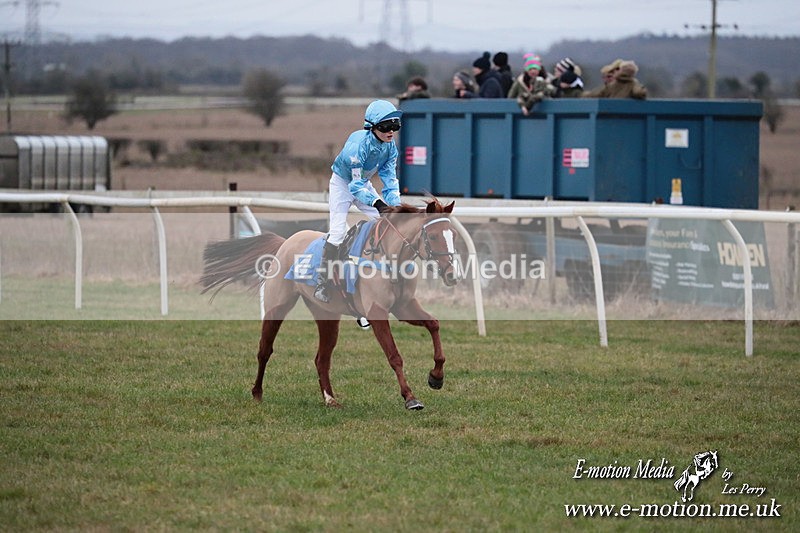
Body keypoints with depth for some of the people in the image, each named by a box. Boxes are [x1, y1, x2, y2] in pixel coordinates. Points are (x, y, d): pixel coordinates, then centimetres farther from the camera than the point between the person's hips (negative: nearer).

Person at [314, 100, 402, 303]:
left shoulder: (390, 147, -16)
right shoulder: (358, 145, -37)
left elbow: (390, 180, -16)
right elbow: (356, 186, -37)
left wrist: (396, 207, -31)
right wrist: (377, 203, -52)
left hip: (363, 184, 6)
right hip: (342, 183, -6)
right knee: (337, 231, -17)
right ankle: (321, 283, -8)